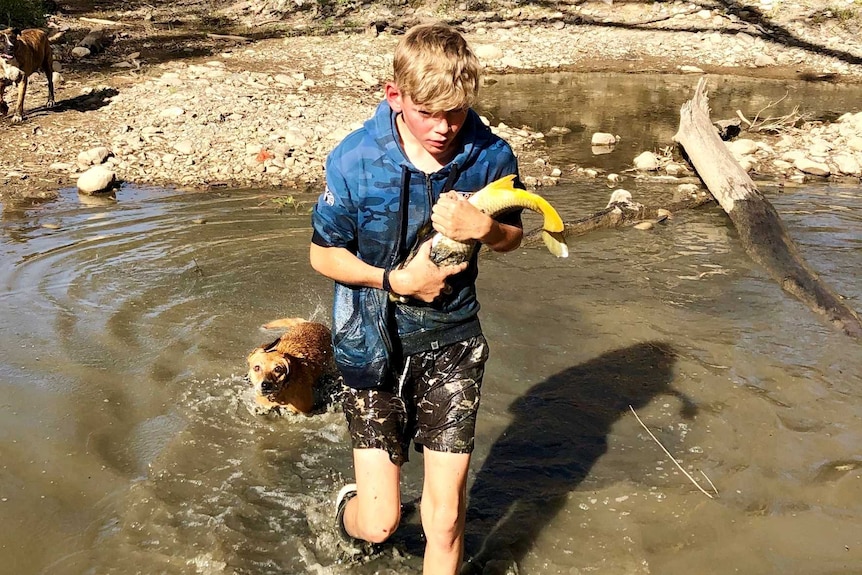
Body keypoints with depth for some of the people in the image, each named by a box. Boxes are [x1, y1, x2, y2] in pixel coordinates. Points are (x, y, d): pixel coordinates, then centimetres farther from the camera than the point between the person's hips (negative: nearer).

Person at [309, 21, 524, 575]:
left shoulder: (492, 155, -10)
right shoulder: (355, 160, -16)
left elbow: (513, 235, 6)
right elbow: (323, 254, -4)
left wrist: (484, 227, -18)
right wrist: (397, 280, -19)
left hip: (452, 342, 2)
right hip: (374, 343, -1)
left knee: (446, 518, 4)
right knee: (380, 523, 4)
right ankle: (351, 506, 42)